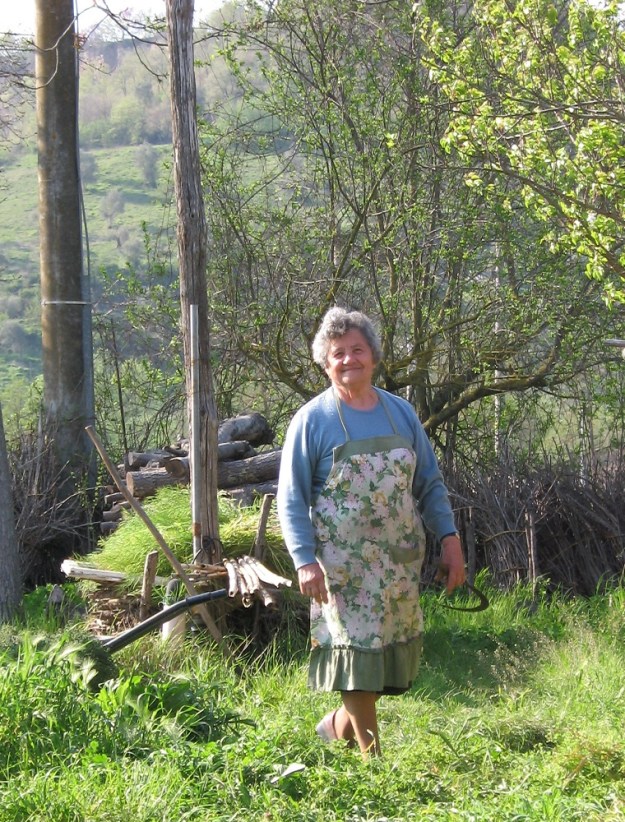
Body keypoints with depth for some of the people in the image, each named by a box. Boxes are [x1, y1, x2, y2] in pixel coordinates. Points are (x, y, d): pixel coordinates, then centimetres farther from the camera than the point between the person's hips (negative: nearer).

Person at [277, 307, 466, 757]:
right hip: (344, 565, -4)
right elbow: (292, 499, -5)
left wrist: (449, 537, 2)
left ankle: (339, 724, 32)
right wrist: (305, 560, -15)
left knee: (394, 652, 9)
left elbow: (430, 483, 13)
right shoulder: (312, 420, -4)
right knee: (358, 652, -4)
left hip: (401, 562, 5)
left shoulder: (401, 412, 8)